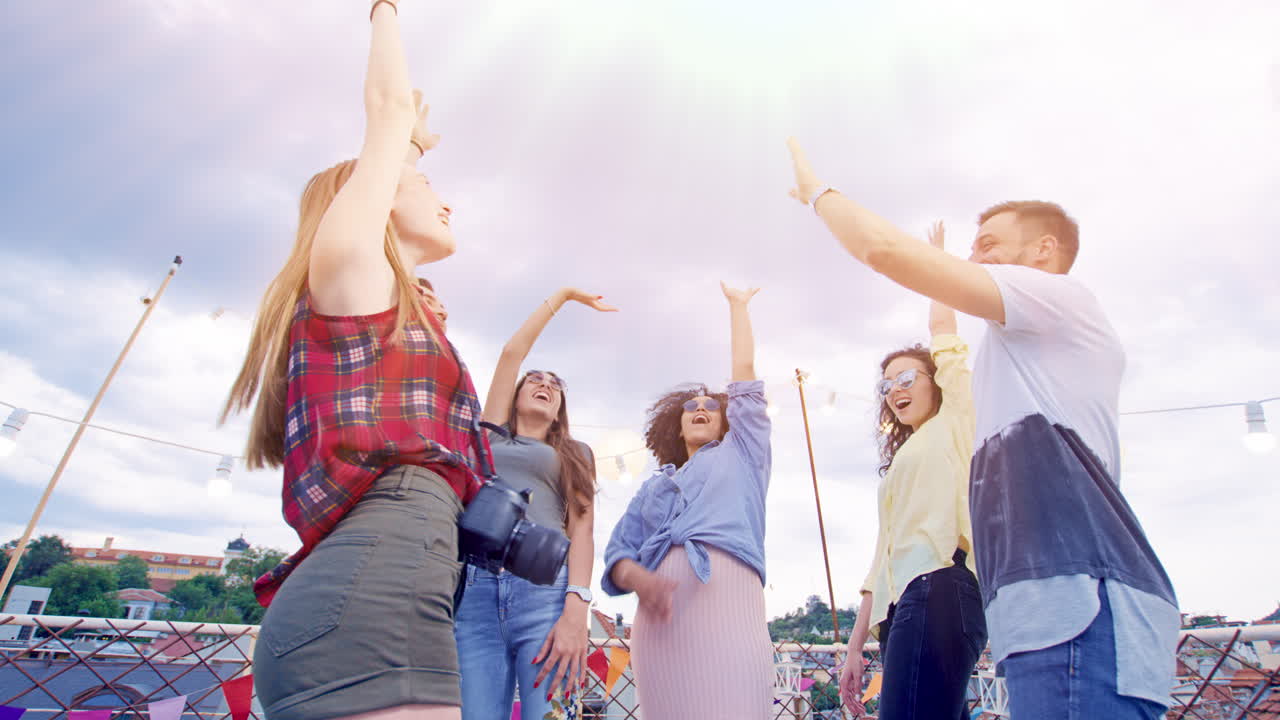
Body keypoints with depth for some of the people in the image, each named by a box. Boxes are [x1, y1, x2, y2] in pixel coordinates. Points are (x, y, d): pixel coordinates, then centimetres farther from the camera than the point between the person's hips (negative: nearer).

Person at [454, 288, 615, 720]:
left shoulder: (575, 454, 22)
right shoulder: (492, 437, 25)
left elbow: (582, 530, 7)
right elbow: (512, 351, 22)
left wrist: (576, 609, -11)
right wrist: (562, 296, 30)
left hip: (546, 587, -1)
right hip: (475, 588, 1)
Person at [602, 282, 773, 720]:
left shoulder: (741, 454, 24)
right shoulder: (654, 486, 29)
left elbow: (744, 372, 21)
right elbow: (619, 550, 15)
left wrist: (737, 305, 31)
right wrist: (638, 580, -9)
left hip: (727, 597, -2)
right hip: (662, 609, 3)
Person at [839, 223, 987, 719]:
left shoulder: (954, 423, 11)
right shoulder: (899, 462, 29)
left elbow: (942, 326, 11)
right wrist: (855, 646, 19)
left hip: (938, 590, -8)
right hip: (900, 605, 8)